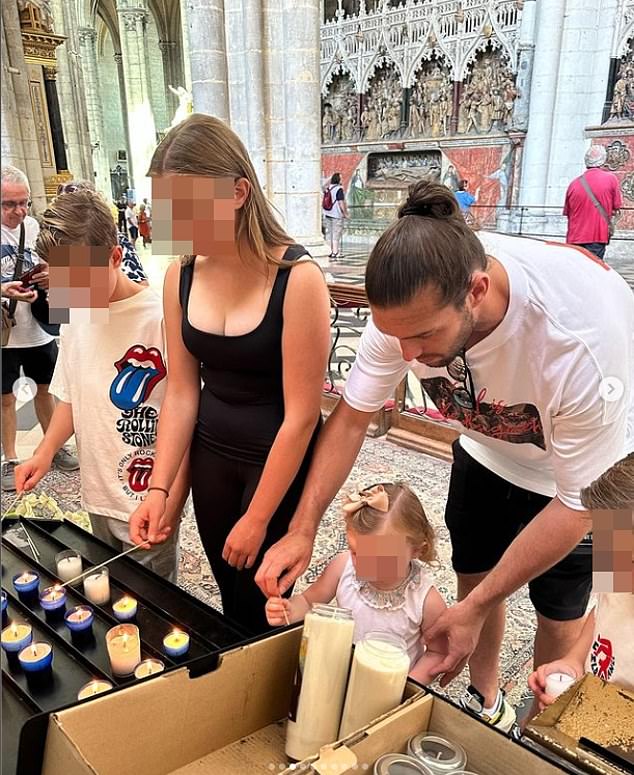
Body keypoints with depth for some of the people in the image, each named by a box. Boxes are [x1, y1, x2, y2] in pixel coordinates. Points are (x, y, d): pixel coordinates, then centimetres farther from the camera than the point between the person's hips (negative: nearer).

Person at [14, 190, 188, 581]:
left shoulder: (160, 317, -19)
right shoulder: (77, 315, 3)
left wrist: (172, 500, -18)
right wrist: (45, 453, 1)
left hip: (147, 502, -6)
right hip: (98, 494, 7)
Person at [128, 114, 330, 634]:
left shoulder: (298, 279, -22)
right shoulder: (181, 275, -5)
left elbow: (301, 415, -20)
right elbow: (181, 393, 1)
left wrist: (257, 519, -14)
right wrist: (159, 489, -5)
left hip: (282, 460, -5)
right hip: (210, 454, 5)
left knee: (261, 608, 11)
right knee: (230, 597, 21)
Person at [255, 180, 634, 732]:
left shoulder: (579, 337, -42)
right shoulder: (412, 302, -29)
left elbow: (576, 501, -29)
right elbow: (352, 418, -16)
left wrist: (475, 610, -25)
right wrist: (302, 531, -21)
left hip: (587, 467, -3)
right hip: (490, 446, 4)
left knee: (560, 616, 8)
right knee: (473, 579, 13)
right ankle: (487, 703, 42)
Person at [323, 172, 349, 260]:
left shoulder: (327, 188, 6)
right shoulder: (339, 189, -14)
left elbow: (324, 202, 12)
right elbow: (341, 203, -17)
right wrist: (346, 213, -10)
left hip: (328, 214, 7)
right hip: (337, 215, -7)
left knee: (330, 233, 13)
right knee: (336, 233, -1)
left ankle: (332, 251, 18)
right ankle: (335, 252, -1)